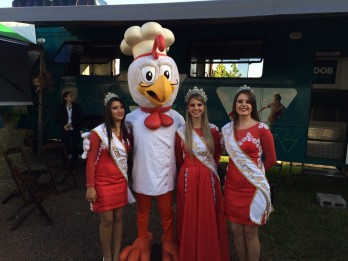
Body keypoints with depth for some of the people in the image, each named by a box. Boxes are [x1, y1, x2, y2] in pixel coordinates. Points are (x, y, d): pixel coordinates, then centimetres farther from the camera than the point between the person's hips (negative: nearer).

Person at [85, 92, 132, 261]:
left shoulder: (126, 132, 5)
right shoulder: (98, 132, -12)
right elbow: (91, 161, -12)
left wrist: (127, 179, 6)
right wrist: (90, 187, -14)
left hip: (121, 182, 5)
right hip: (104, 182, -5)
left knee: (118, 218, 13)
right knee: (107, 220, 4)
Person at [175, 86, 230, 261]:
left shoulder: (212, 130, 0)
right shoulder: (181, 132, -1)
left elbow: (217, 155, 11)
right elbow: (179, 158, 9)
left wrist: (207, 168, 9)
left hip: (208, 179, 1)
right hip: (187, 179, 0)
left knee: (209, 219, 10)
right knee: (189, 219, 10)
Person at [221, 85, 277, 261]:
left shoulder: (261, 129, -11)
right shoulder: (227, 129, 3)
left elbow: (271, 158, -2)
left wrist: (255, 170, 7)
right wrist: (236, 170, 8)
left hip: (253, 186, -4)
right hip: (232, 185, 4)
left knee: (250, 232, 9)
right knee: (236, 230, 15)